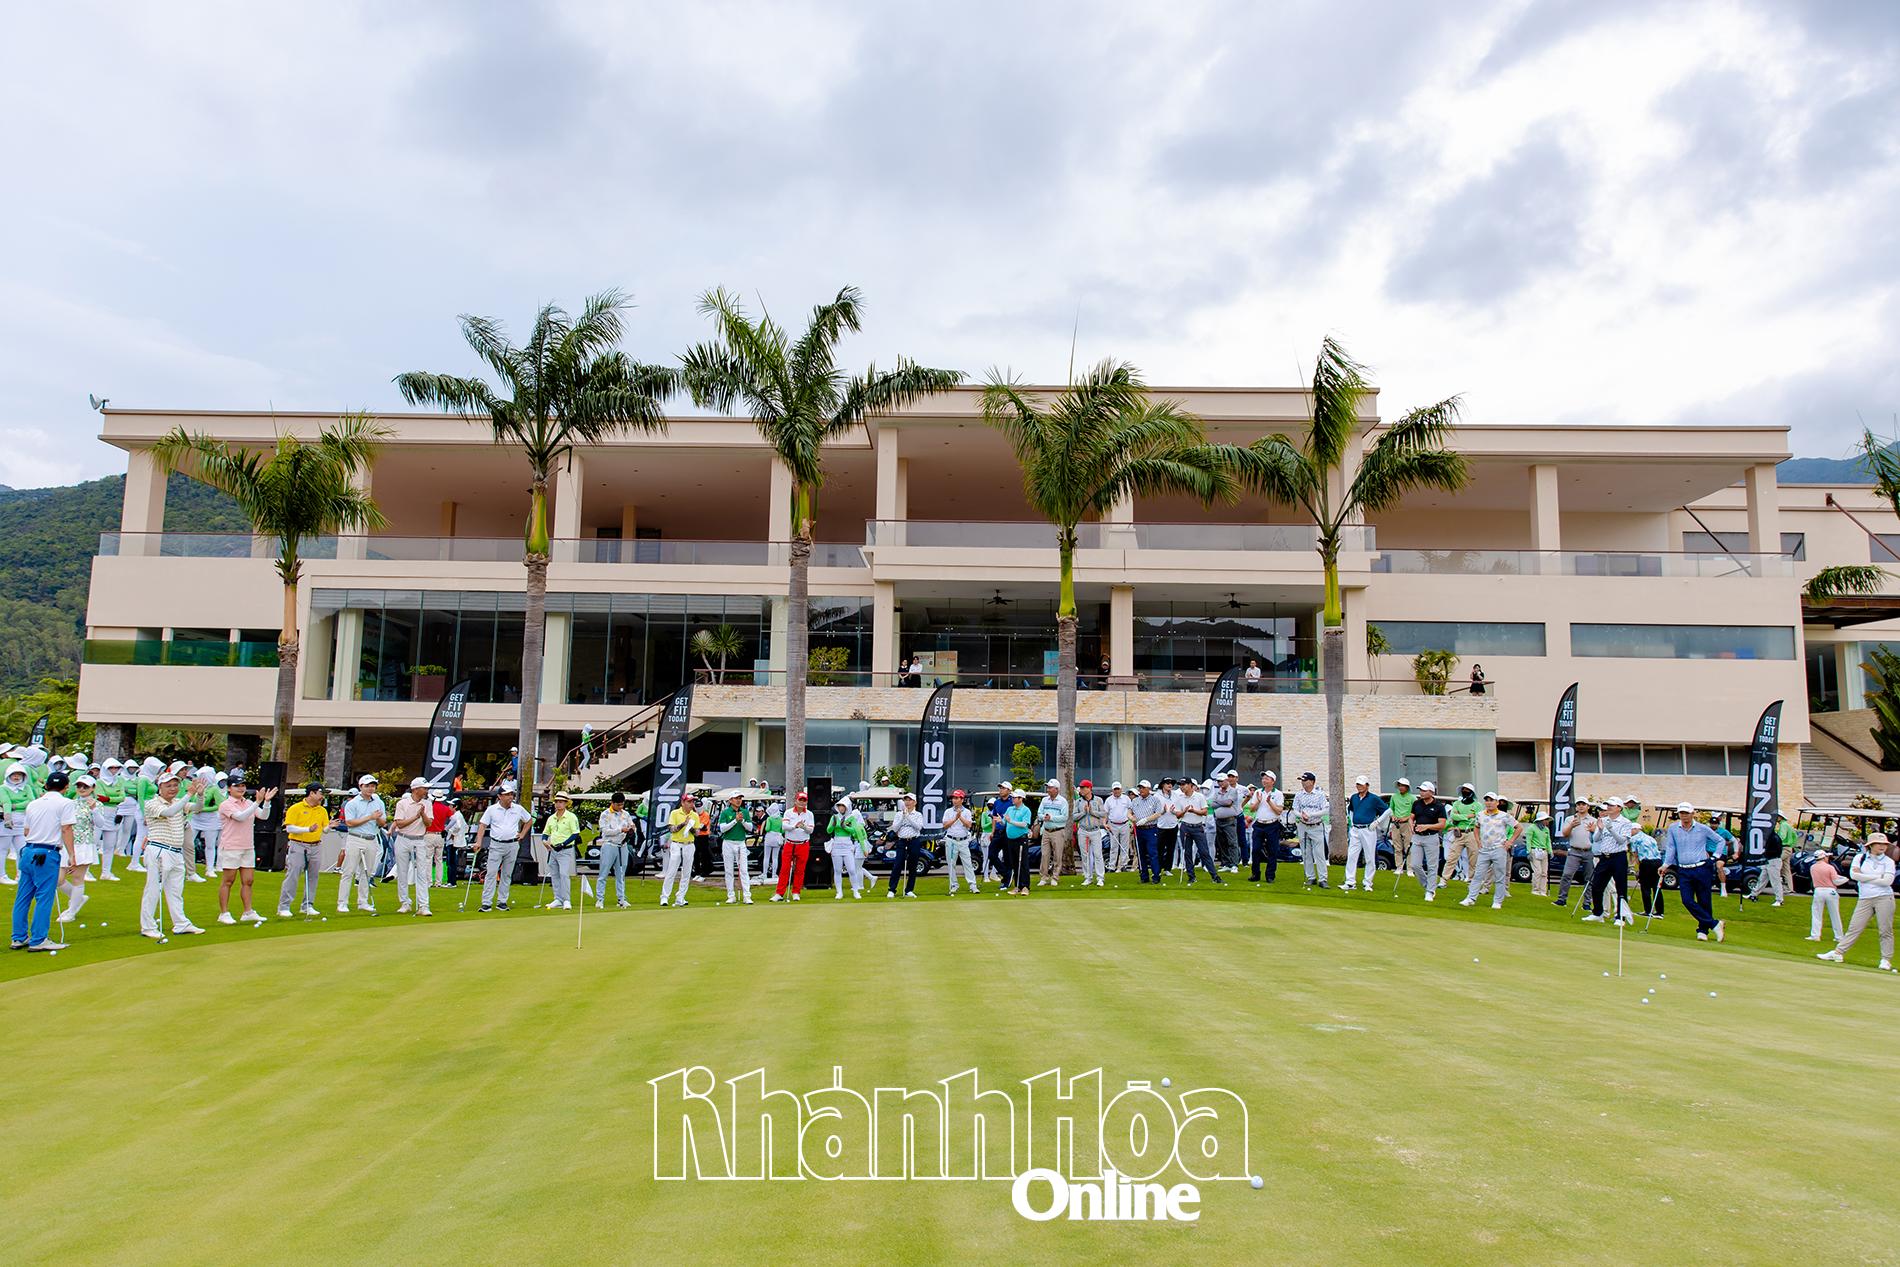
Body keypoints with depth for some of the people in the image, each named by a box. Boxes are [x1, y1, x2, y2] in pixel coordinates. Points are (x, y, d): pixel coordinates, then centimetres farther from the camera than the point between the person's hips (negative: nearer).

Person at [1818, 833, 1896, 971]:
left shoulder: (1888, 861, 6)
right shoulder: (1860, 858, 9)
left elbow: (1887, 881, -9)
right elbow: (1853, 874, -7)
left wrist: (1864, 877, -5)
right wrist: (1878, 877, -8)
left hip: (1884, 898, -1)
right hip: (1865, 899, 1)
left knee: (1886, 931, -1)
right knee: (1854, 927, 0)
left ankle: (1886, 960, 7)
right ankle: (1838, 953, 1)